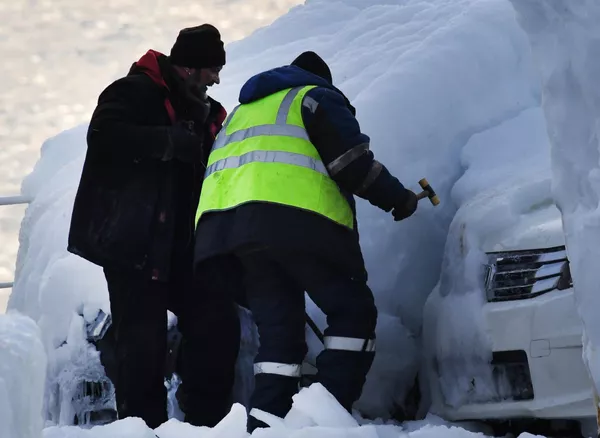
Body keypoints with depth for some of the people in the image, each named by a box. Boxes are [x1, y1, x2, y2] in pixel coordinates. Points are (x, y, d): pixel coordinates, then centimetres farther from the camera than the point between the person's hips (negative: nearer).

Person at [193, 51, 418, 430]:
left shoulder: (243, 112, 36)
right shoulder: (317, 98, 14)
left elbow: (226, 173, 32)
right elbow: (353, 162, 1)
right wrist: (398, 198, 12)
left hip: (226, 223, 7)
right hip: (297, 220, -7)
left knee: (279, 329, 10)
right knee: (353, 312, 1)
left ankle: (265, 424, -2)